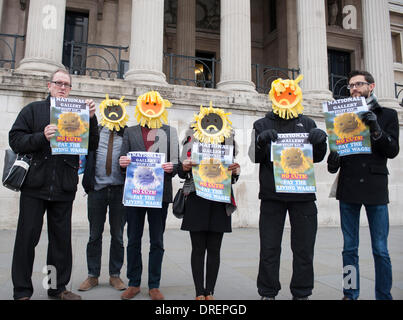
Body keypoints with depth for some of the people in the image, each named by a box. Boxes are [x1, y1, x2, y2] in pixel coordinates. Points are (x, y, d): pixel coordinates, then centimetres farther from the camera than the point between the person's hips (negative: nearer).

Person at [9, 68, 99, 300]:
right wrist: (42, 137, -15)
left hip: (64, 189, 2)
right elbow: (16, 140, 1)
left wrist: (92, 118, -9)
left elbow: (92, 145, 3)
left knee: (62, 238, 8)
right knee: (27, 237, 3)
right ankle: (22, 291, 16)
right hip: (35, 185, -1)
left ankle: (58, 287, 22)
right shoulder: (33, 110, 9)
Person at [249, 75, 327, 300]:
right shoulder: (262, 125, 10)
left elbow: (318, 157, 10)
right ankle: (268, 293, 16)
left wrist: (320, 142, -11)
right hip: (272, 194, -1)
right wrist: (261, 141, -19)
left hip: (303, 194, 2)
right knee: (270, 248, 3)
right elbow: (255, 157, 1)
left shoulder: (307, 124, 14)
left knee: (304, 248, 6)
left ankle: (302, 293, 21)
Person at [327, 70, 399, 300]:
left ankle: (384, 296, 13)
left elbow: (392, 151, 1)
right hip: (348, 189, 2)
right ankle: (351, 294, 17)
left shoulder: (388, 115, 10)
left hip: (375, 188, -1)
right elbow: (336, 148, 13)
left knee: (381, 251, 0)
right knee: (350, 248, 7)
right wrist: (333, 163, -9)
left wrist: (376, 130, -15)